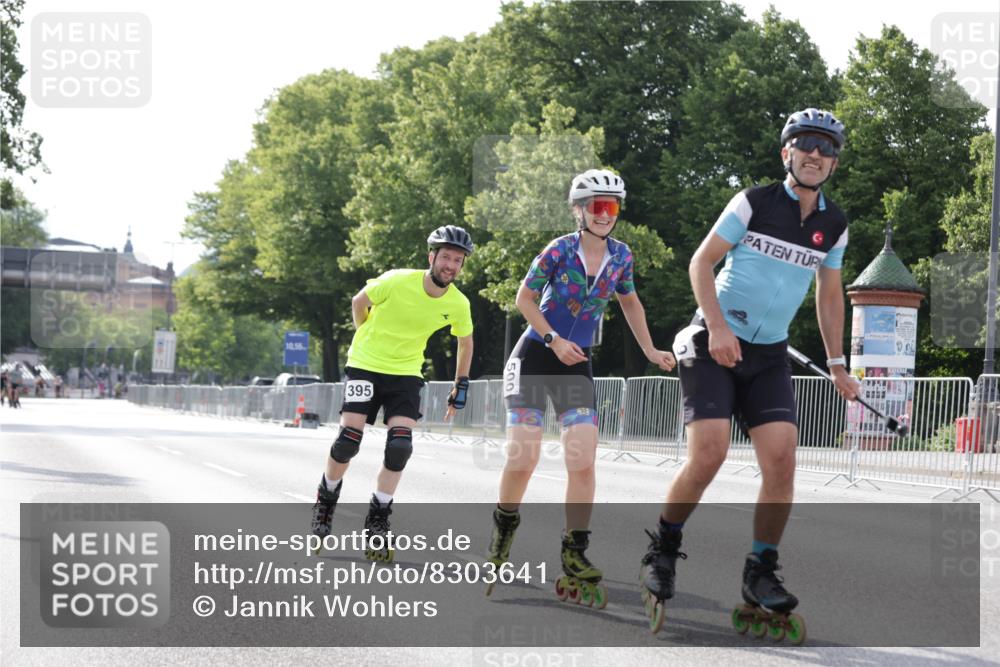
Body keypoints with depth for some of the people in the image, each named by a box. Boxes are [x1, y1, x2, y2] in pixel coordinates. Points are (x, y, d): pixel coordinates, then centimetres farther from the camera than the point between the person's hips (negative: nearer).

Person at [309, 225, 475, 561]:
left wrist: (461, 385, 10)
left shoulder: (458, 304, -10)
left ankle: (377, 520, 0)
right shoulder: (397, 281, -21)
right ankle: (326, 499, 15)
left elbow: (465, 342, 11)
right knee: (349, 439, -12)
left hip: (406, 373, 2)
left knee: (400, 446, -15)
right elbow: (359, 302, -1)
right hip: (365, 366, -2)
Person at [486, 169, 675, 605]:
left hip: (578, 365, 3)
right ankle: (502, 536, 20)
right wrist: (555, 341, -14)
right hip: (534, 357, -3)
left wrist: (650, 351, 15)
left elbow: (629, 302, 18)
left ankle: (574, 562, -7)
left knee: (583, 462, -11)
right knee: (522, 458, -8)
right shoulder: (559, 250, -12)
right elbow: (525, 298, -4)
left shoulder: (620, 256, 0)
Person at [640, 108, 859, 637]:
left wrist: (836, 365, 17)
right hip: (713, 344, -4)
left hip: (769, 356, 4)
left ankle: (761, 573, 2)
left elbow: (829, 293, 19)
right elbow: (701, 262, -6)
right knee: (709, 454, -17)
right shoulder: (754, 202, -7)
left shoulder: (834, 226, 7)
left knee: (782, 458, -12)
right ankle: (662, 550, 5)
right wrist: (718, 327, -18)